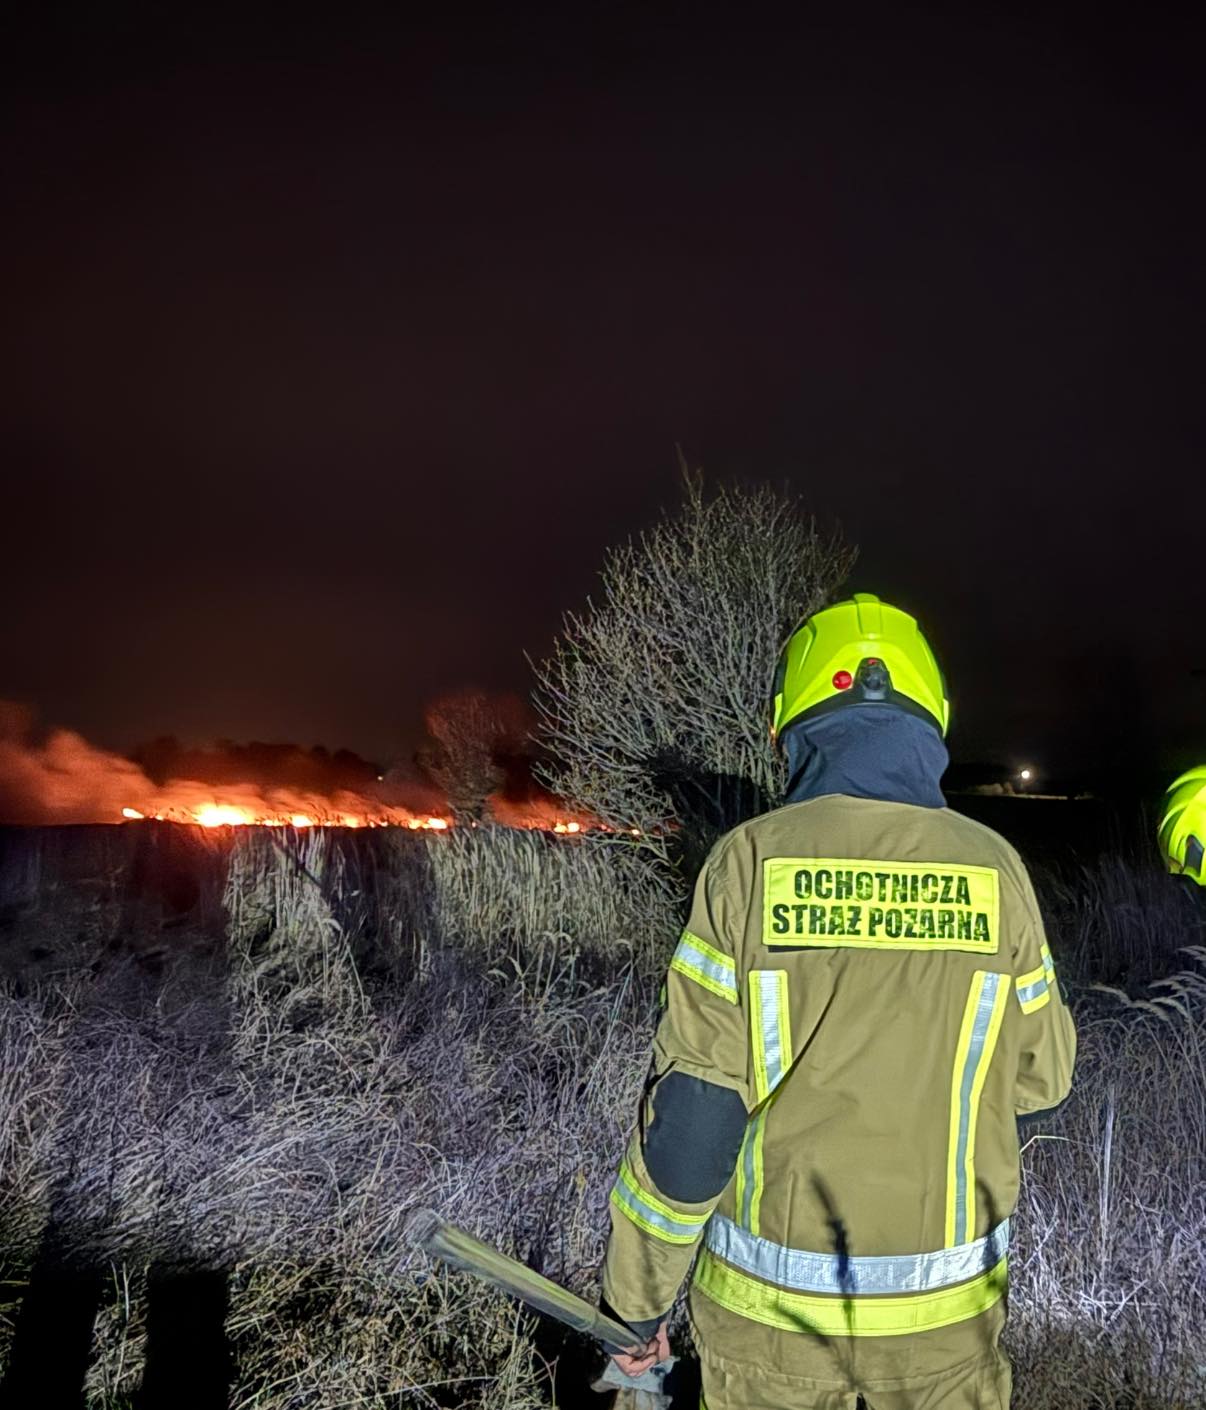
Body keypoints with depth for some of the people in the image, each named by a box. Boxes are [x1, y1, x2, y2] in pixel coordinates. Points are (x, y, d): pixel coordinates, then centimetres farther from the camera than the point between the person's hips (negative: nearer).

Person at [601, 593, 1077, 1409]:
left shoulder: (751, 860, -17)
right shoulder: (994, 867, -10)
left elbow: (690, 1114, -15)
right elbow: (1040, 1078, 1)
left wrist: (640, 1294, -3)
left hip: (769, 1303, -1)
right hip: (950, 1308, 2)